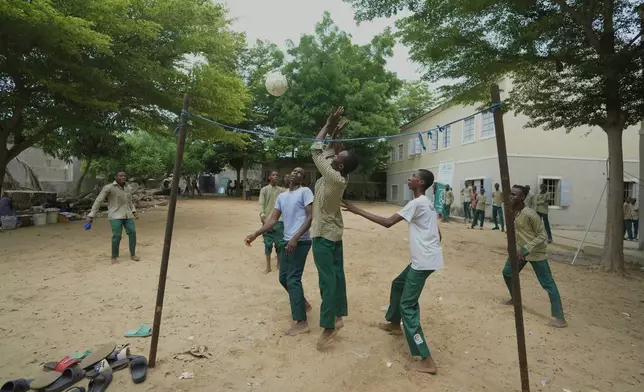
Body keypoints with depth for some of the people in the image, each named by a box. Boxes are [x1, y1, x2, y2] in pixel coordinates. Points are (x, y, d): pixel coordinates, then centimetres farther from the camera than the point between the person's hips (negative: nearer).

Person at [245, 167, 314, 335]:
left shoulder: (305, 191, -5)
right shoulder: (281, 196, 16)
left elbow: (310, 217, -13)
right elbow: (273, 220, 13)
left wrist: (296, 238, -23)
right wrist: (255, 234, 2)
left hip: (300, 242, -8)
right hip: (286, 241, 8)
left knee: (293, 279, -9)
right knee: (284, 278, 15)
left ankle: (301, 322, 0)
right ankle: (303, 304, 37)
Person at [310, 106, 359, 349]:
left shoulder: (334, 178, -24)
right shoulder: (340, 177, -2)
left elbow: (316, 151, -18)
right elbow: (329, 152, 11)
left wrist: (329, 125, -11)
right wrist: (336, 133, 2)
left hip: (323, 236, -9)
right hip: (333, 233, 9)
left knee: (327, 280, -3)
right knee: (336, 275, 14)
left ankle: (328, 327, 5)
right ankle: (338, 316, 26)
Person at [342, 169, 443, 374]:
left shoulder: (417, 203, -15)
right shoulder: (427, 203, 15)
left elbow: (388, 222, -20)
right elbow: (437, 233, 20)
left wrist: (359, 211, -18)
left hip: (424, 261, -10)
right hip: (425, 258, 10)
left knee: (408, 306, -6)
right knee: (398, 284, 27)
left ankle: (427, 361, -5)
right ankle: (394, 323, 45)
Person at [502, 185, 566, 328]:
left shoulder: (529, 214, -26)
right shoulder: (510, 211, -4)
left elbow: (542, 235, -21)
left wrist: (526, 249, -27)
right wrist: (519, 249, 13)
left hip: (536, 252, -8)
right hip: (520, 250, 8)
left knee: (548, 284, -4)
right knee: (507, 272, 16)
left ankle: (559, 318, 2)